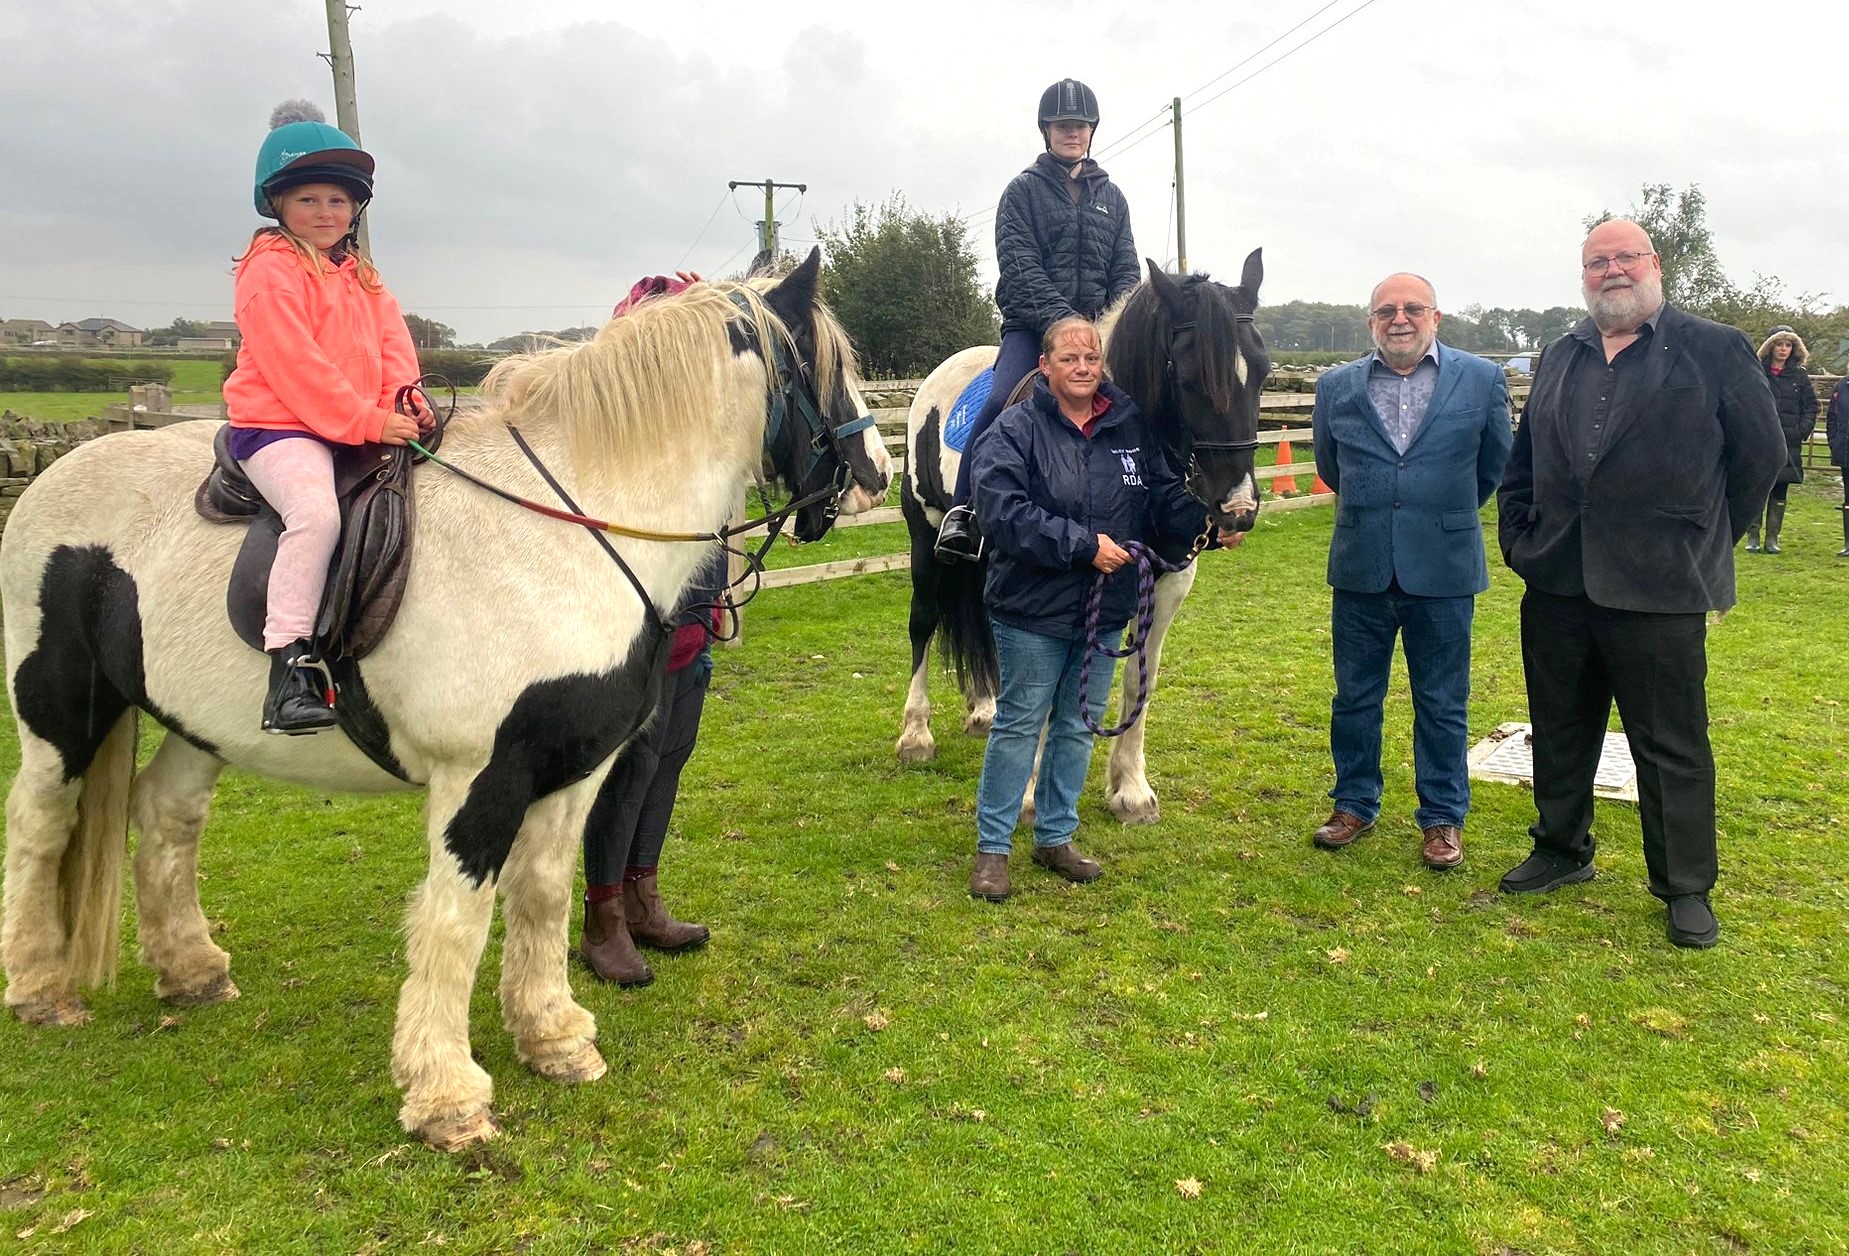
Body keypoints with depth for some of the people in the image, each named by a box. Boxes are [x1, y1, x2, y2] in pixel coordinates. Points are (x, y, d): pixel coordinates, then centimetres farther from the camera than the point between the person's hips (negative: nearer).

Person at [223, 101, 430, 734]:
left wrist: (406, 398, -10)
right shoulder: (270, 271, -6)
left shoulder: (361, 274, 20)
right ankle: (289, 668, -31)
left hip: (364, 427, 8)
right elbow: (296, 366, -16)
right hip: (278, 425, -8)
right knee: (316, 511, -32)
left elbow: (392, 339, 10)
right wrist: (368, 421, -20)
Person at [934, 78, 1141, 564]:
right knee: (1001, 400, -28)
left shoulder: (1110, 196, 17)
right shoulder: (1023, 190, 4)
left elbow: (1126, 269, 12)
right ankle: (961, 512, -21)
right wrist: (1062, 319, -19)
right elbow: (1021, 269, -7)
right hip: (1032, 324, -4)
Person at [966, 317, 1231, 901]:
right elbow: (1004, 512, -23)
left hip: (1105, 610, 5)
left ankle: (1056, 836, 32)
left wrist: (1208, 522, -12)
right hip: (1033, 610, -5)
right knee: (1019, 724, 4)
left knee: (1078, 727, 16)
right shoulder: (1015, 429, -11)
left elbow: (1164, 498, 7)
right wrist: (1083, 544, -26)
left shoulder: (1131, 427, 3)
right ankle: (992, 848, 17)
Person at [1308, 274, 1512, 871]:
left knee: (1442, 705, 8)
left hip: (1442, 570, -2)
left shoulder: (1483, 380, -1)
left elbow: (1494, 468, 11)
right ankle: (1355, 804, 27)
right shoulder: (1337, 387, 3)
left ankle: (1443, 817, 21)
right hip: (1361, 569, 2)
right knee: (1354, 697, 11)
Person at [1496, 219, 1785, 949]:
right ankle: (1561, 851, 31)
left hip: (1658, 588, -4)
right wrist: (1519, 537, 8)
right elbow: (1522, 461, 18)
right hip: (1557, 583, 5)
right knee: (1560, 731, 15)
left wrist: (1701, 544, 3)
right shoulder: (1561, 358, 12)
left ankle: (1686, 888, 18)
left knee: (1672, 746, 4)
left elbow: (1760, 455, 1)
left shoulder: (1715, 350, -2)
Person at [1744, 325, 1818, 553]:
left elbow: (1811, 406, 11)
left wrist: (1802, 431, -2)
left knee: (1780, 492, 5)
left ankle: (1772, 538, 11)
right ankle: (1752, 537, 6)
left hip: (1788, 444, 2)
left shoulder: (1800, 375, 9)